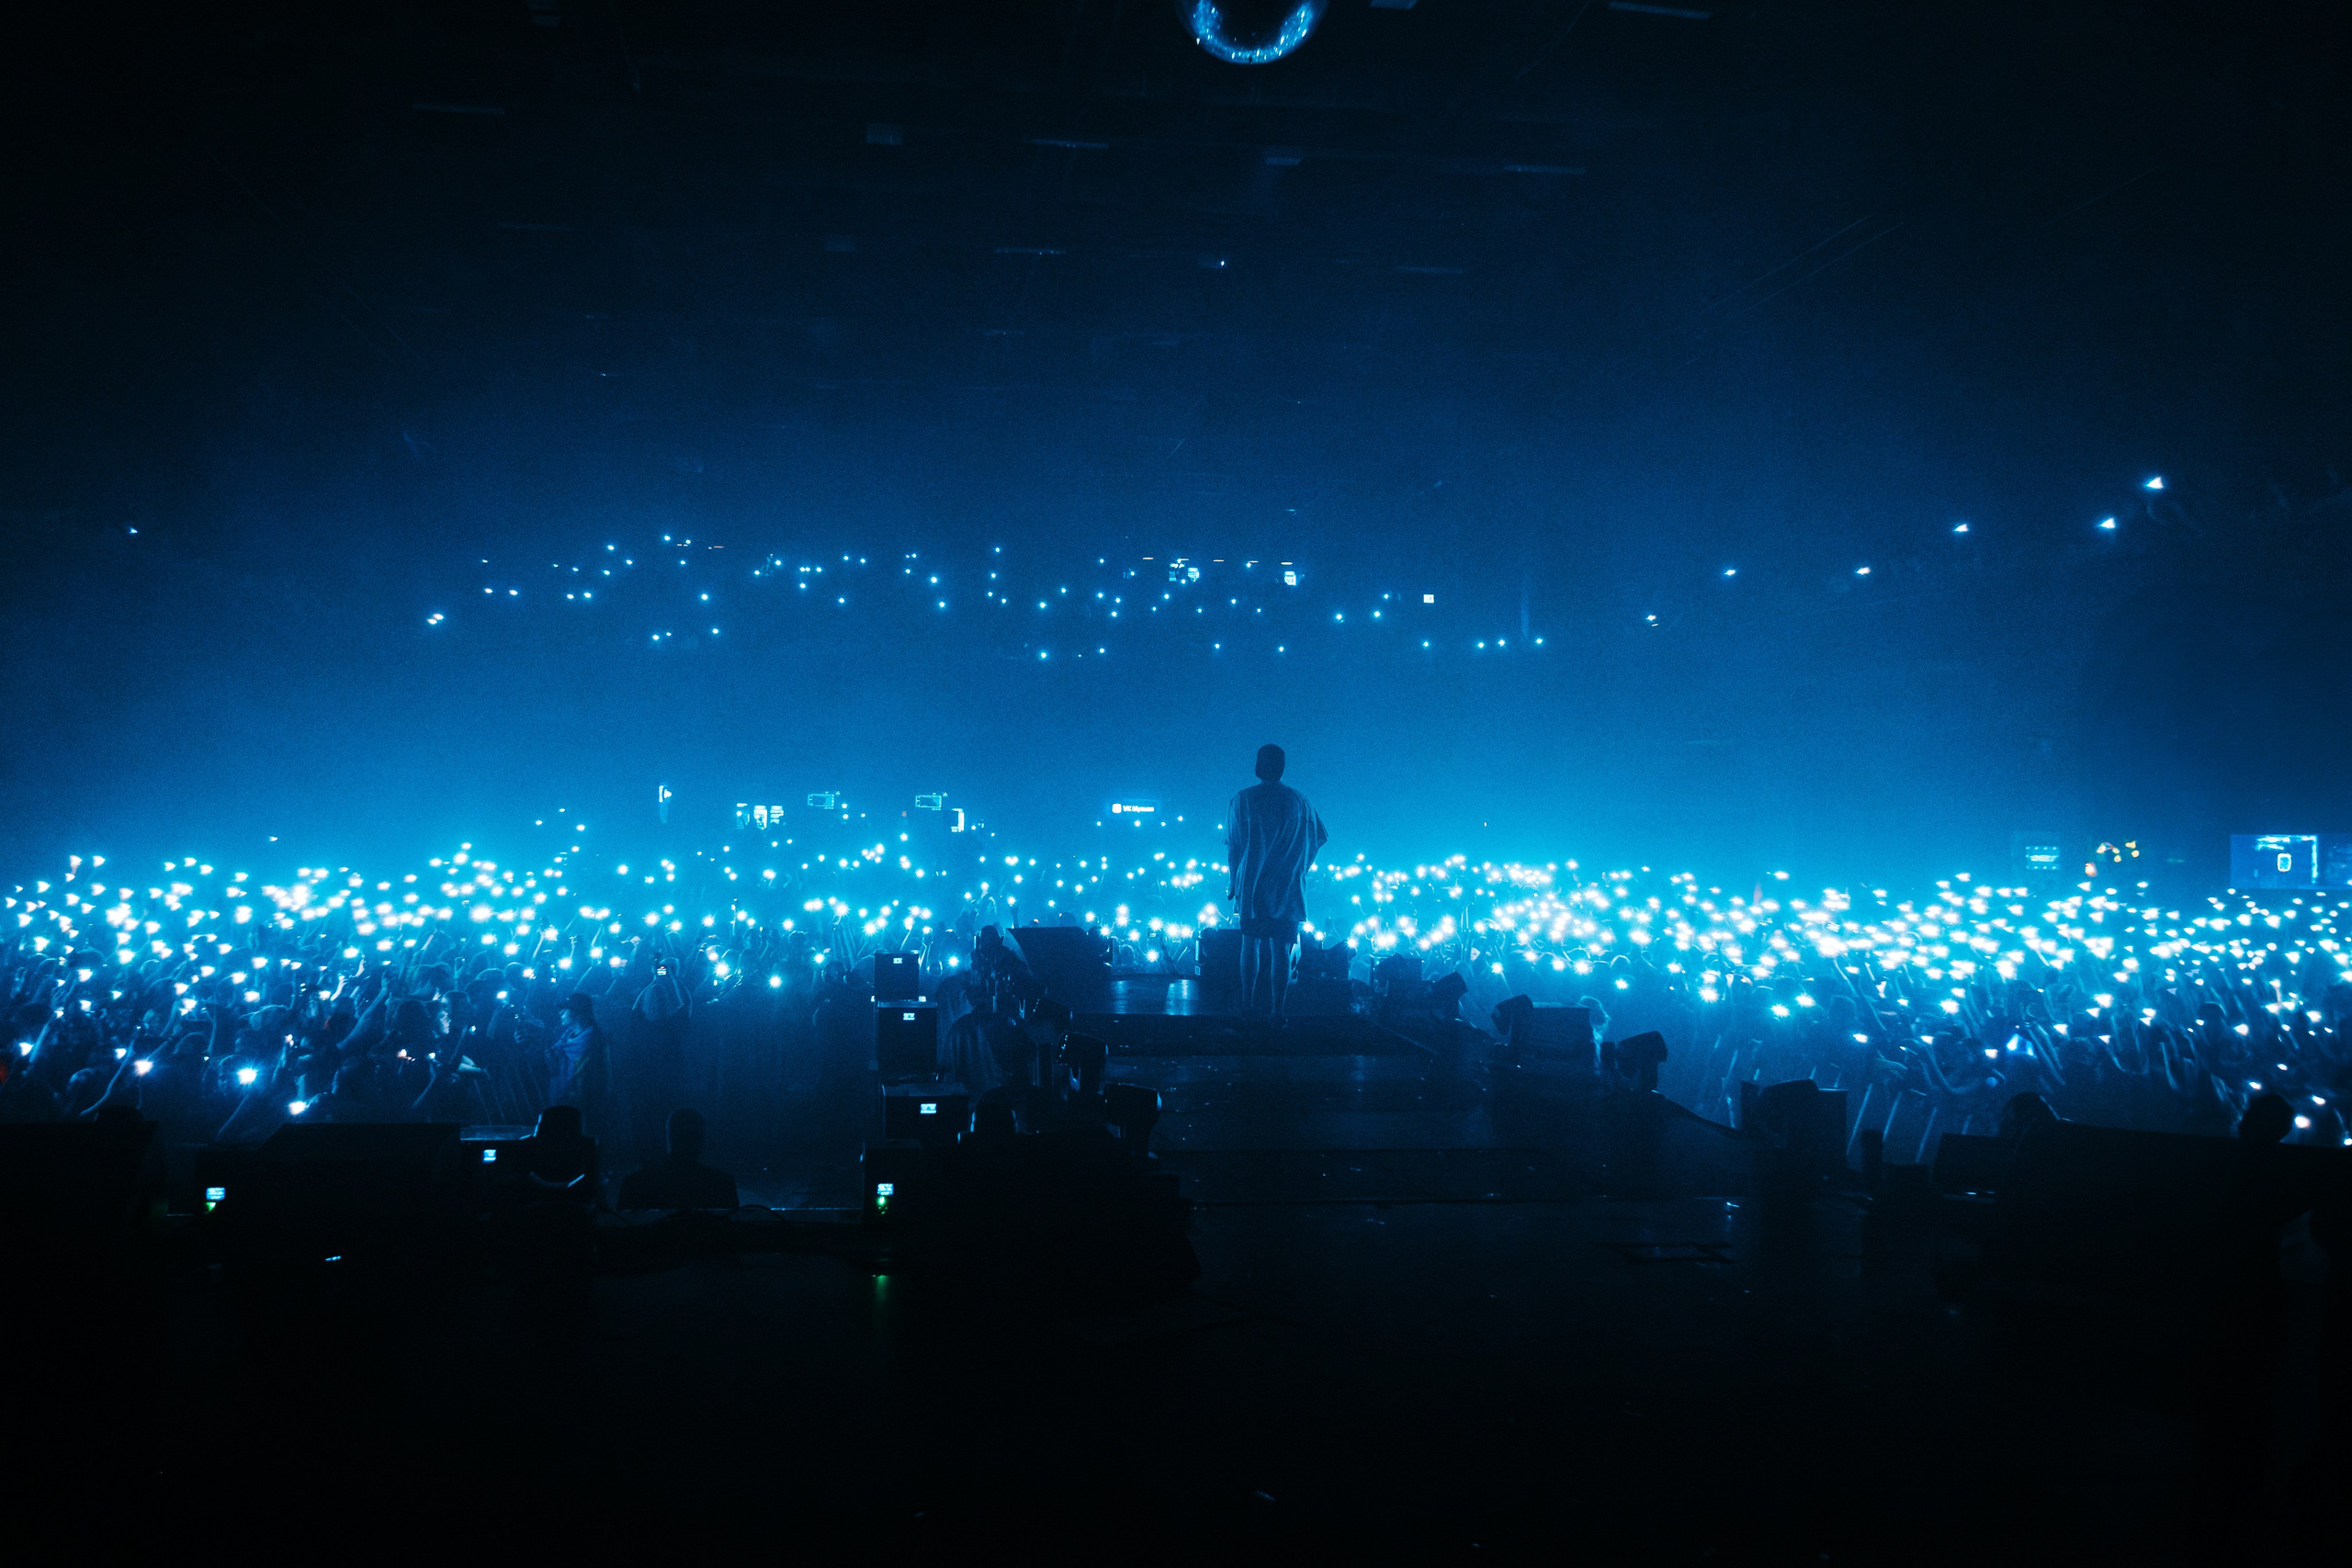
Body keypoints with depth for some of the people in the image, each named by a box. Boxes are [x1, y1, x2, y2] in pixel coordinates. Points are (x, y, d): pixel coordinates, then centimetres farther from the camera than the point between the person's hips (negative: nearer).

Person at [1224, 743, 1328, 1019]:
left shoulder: (1242, 800, -2)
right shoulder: (1299, 802, 4)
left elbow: (1233, 848, -2)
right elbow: (1320, 839, 12)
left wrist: (1233, 883, 6)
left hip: (1251, 886, -1)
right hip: (1289, 890, 1)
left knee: (1250, 944, 10)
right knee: (1281, 948, 1)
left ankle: (1247, 1005, 10)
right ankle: (1278, 1009, -3)